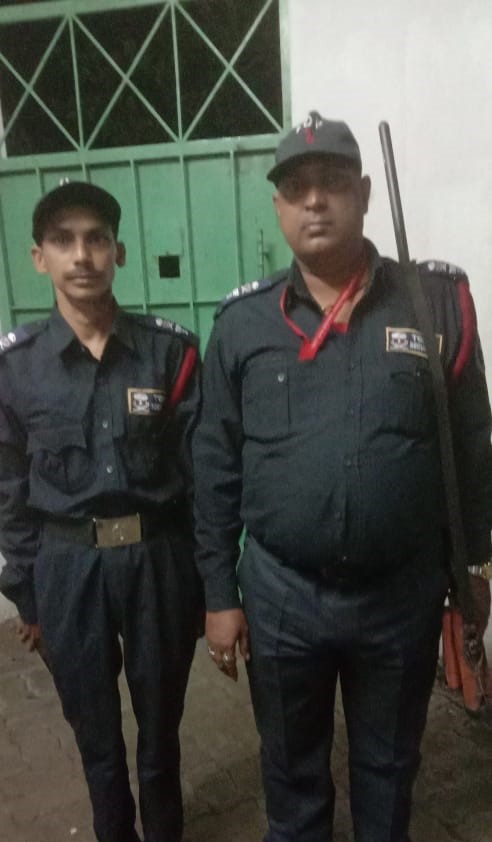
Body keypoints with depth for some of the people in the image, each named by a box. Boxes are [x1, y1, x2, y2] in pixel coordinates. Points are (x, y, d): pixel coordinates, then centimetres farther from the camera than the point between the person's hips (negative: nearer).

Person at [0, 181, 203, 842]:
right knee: (94, 728, 19)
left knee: (161, 721, 18)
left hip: (159, 559, 0)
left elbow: (202, 471, -3)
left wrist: (206, 573, -1)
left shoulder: (172, 352, -5)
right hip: (66, 566, 1)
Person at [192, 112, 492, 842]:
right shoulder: (241, 320, -4)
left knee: (388, 767, 24)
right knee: (291, 769, 23)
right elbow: (215, 470, -1)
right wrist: (219, 595, 1)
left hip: (402, 594, 0)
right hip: (279, 595, 1)